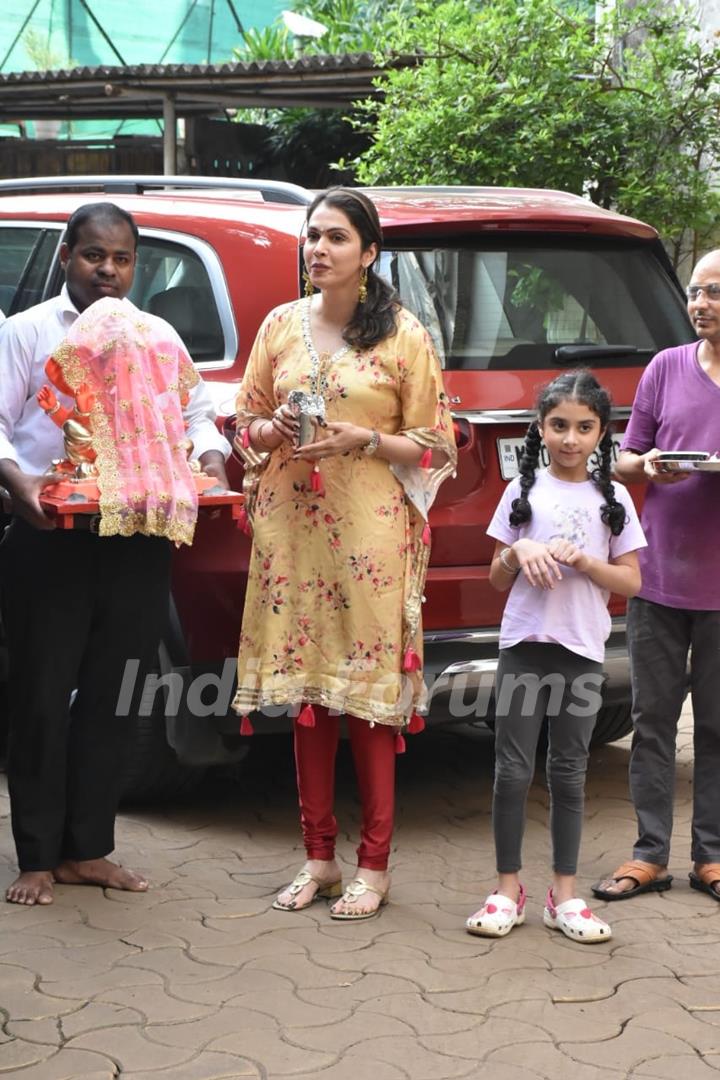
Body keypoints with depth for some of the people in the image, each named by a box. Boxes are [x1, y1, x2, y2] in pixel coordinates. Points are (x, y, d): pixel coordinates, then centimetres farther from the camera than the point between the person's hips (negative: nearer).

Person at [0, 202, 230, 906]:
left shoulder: (159, 336, 16)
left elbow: (196, 415, 17)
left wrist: (210, 460, -4)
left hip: (139, 541, 3)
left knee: (109, 699, 9)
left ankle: (87, 849, 19)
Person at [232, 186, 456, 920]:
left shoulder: (403, 335, 0)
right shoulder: (281, 325, 10)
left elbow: (436, 445, 0)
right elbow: (246, 421, 16)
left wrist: (363, 440, -14)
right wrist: (275, 431, -6)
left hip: (371, 531, -4)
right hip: (291, 528, 4)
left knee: (369, 693, -3)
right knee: (305, 692, 7)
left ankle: (373, 866, 7)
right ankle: (318, 858, 17)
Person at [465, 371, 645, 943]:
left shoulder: (612, 498, 5)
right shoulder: (524, 490, 5)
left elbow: (630, 581, 1)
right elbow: (497, 579, 8)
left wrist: (579, 559, -14)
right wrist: (519, 551, -13)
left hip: (582, 650, 0)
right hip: (524, 643, 0)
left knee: (569, 772, 6)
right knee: (513, 769, 0)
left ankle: (564, 893, 12)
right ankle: (509, 889, 10)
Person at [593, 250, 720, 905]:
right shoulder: (666, 368, 6)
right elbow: (626, 460, 12)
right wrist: (647, 466, -10)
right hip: (660, 576, 2)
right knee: (653, 721, 6)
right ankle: (651, 855, 15)